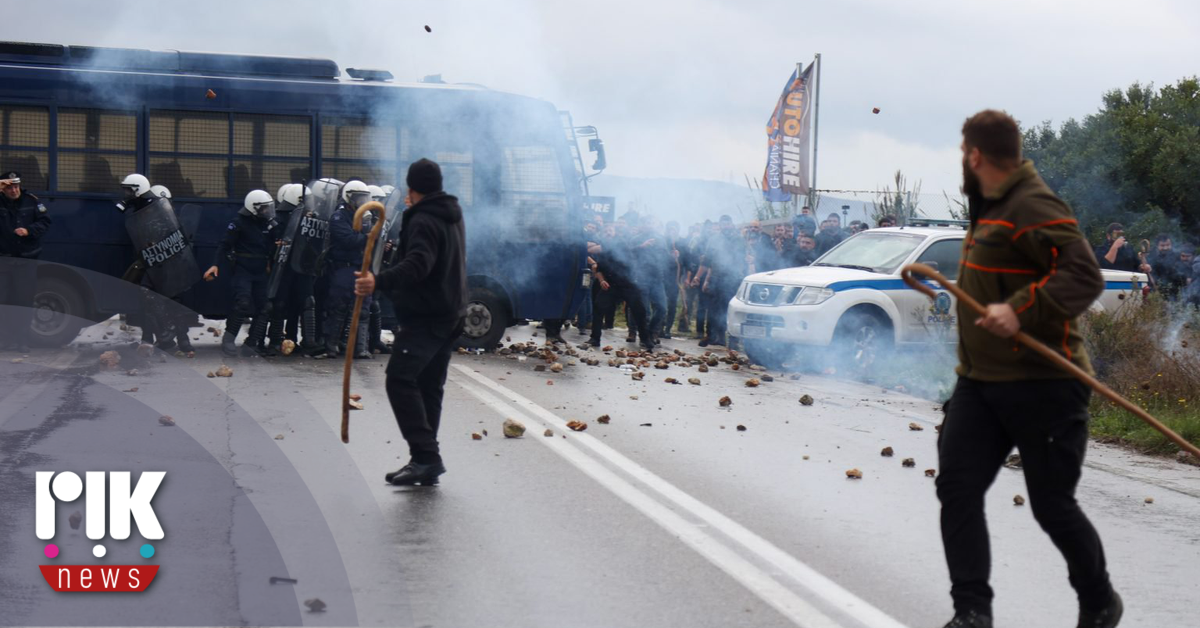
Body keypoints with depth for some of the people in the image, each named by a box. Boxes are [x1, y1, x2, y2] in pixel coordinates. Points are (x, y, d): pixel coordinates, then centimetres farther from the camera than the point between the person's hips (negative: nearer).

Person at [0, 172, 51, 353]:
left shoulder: (31, 201, -2)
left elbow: (45, 221, 1)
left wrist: (28, 230, -16)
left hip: (26, 259, 0)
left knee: (24, 301, 4)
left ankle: (22, 341, 9)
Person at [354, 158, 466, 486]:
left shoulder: (423, 220, -14)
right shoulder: (452, 216, 16)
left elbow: (417, 266, -31)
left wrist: (379, 282, -43)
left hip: (424, 317, -10)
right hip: (451, 315, 10)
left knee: (400, 379, -16)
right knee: (430, 386, 12)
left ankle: (425, 456, -23)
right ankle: (427, 461, 12)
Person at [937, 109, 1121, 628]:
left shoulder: (1032, 206, -17)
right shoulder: (990, 207, 13)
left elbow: (1085, 275, -26)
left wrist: (1021, 310, -32)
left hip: (1042, 386, -9)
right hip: (980, 382, 9)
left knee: (1052, 505, 3)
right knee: (957, 488, -2)